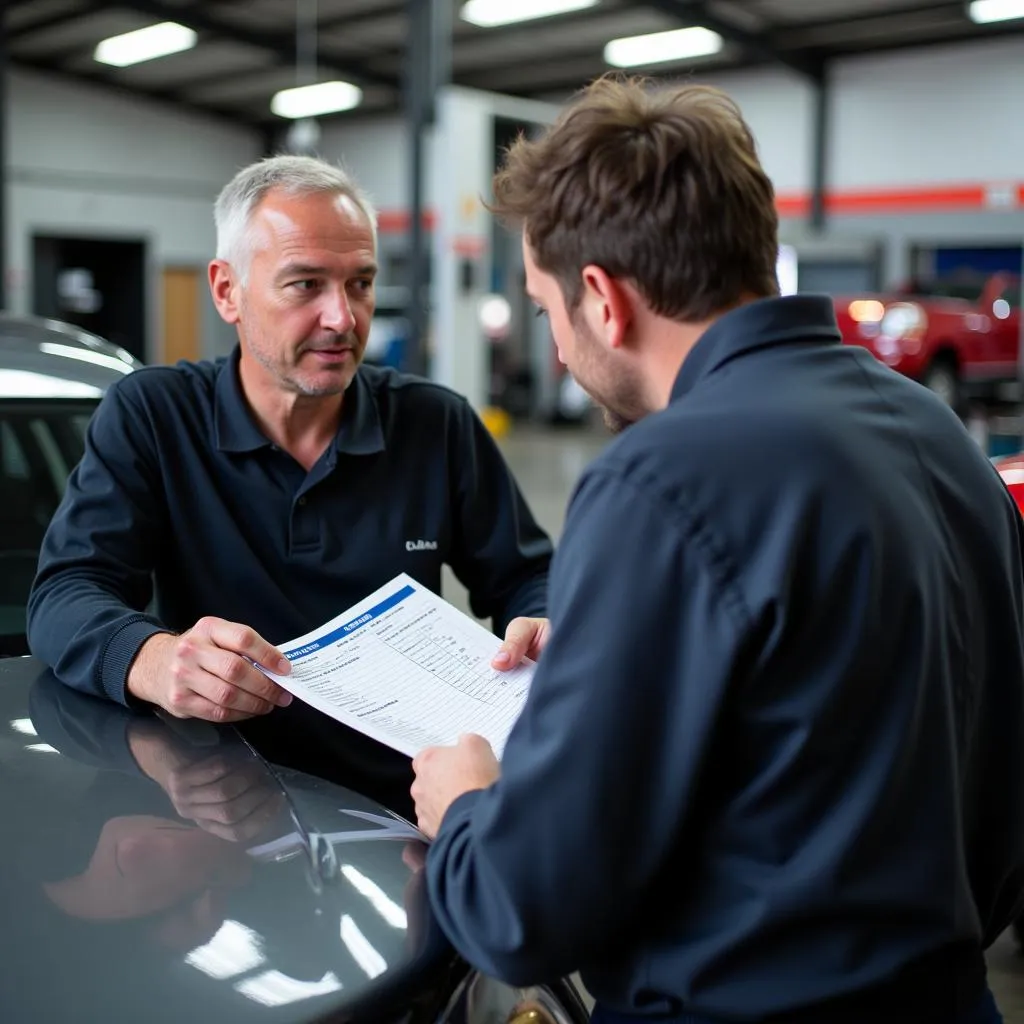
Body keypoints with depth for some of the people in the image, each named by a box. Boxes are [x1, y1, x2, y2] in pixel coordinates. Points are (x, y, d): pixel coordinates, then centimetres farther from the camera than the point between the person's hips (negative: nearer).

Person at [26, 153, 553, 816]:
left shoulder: (440, 426, 4)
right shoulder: (149, 417, 0)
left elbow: (527, 579, 12)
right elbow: (65, 595, -7)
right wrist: (153, 660, -31)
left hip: (407, 804, 3)